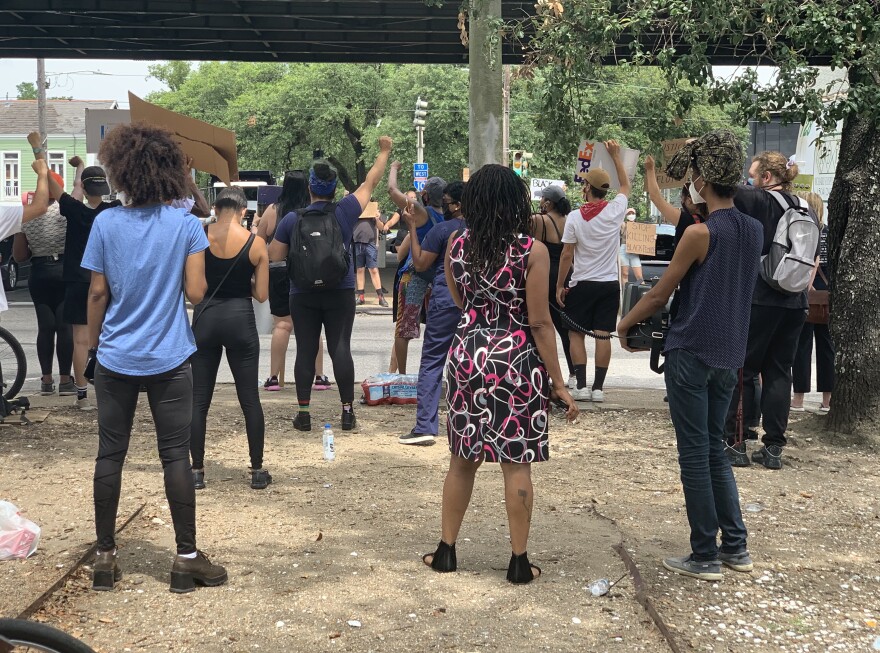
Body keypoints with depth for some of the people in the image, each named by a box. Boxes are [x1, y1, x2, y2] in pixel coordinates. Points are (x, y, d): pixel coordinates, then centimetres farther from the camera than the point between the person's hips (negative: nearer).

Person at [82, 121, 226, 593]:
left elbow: (97, 293, -2)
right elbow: (196, 293, -8)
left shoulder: (106, 223, -5)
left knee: (109, 455, 9)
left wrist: (92, 346, 10)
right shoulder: (187, 224, -6)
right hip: (169, 359, -1)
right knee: (176, 456, 5)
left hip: (115, 358, 1)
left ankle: (105, 557, 15)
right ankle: (186, 558, 10)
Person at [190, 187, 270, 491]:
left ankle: (197, 471, 12)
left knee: (199, 398, 9)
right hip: (240, 320, -1)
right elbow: (261, 294, -3)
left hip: (205, 318, 1)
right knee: (250, 398, 8)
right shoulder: (256, 243, -5)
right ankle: (257, 471, 12)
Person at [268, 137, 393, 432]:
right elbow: (370, 183, 11)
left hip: (303, 295, 0)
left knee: (305, 350, 4)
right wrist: (384, 151, 23)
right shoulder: (345, 212, -3)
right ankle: (347, 411, 2)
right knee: (341, 348, 2)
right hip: (341, 294, 0)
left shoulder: (292, 219, -3)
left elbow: (273, 256, 3)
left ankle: (303, 413, 6)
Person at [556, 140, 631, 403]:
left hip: (582, 285, -2)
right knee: (603, 335, 3)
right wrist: (616, 156, 21)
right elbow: (626, 186, 16)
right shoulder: (615, 211, -4)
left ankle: (581, 386, -1)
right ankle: (598, 387, 2)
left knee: (576, 333, 7)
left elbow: (567, 255, -8)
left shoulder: (575, 217, -10)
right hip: (610, 284, 2)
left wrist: (559, 285, 1)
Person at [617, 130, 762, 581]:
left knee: (695, 454, 2)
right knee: (714, 449, 18)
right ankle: (736, 547, 20)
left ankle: (705, 557, 9)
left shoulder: (700, 233, -16)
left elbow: (659, 295, -8)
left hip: (692, 354, -7)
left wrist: (624, 325, 7)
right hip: (729, 356, 7)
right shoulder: (754, 231, 5)